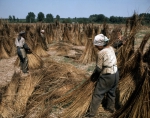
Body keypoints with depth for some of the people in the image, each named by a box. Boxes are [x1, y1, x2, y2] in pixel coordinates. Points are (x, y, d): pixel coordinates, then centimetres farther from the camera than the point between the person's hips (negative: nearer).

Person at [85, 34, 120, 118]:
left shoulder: (101, 53, -22)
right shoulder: (111, 48, 2)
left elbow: (99, 68, -16)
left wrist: (94, 76, 3)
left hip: (107, 76, -8)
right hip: (115, 74, 8)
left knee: (97, 95, 1)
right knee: (111, 92, 26)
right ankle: (111, 108, 45)